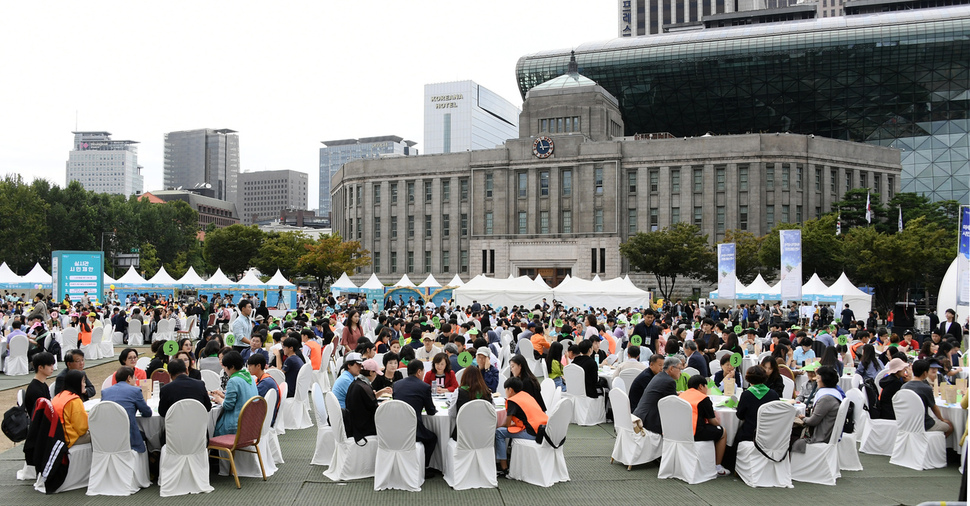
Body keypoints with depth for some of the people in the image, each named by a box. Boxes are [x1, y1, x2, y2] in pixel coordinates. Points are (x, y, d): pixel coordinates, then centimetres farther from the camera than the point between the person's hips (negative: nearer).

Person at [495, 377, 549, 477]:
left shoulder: (512, 401, -4)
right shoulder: (526, 395, 19)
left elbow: (507, 424, -5)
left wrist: (498, 426, 13)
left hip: (534, 433, -9)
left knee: (499, 433, -2)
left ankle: (503, 469, -1)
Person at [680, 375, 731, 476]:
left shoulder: (682, 395, 19)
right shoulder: (703, 398, -2)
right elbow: (712, 421, 1)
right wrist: (718, 421, 24)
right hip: (695, 433, -8)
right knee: (722, 432, 15)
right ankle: (717, 468, 19)